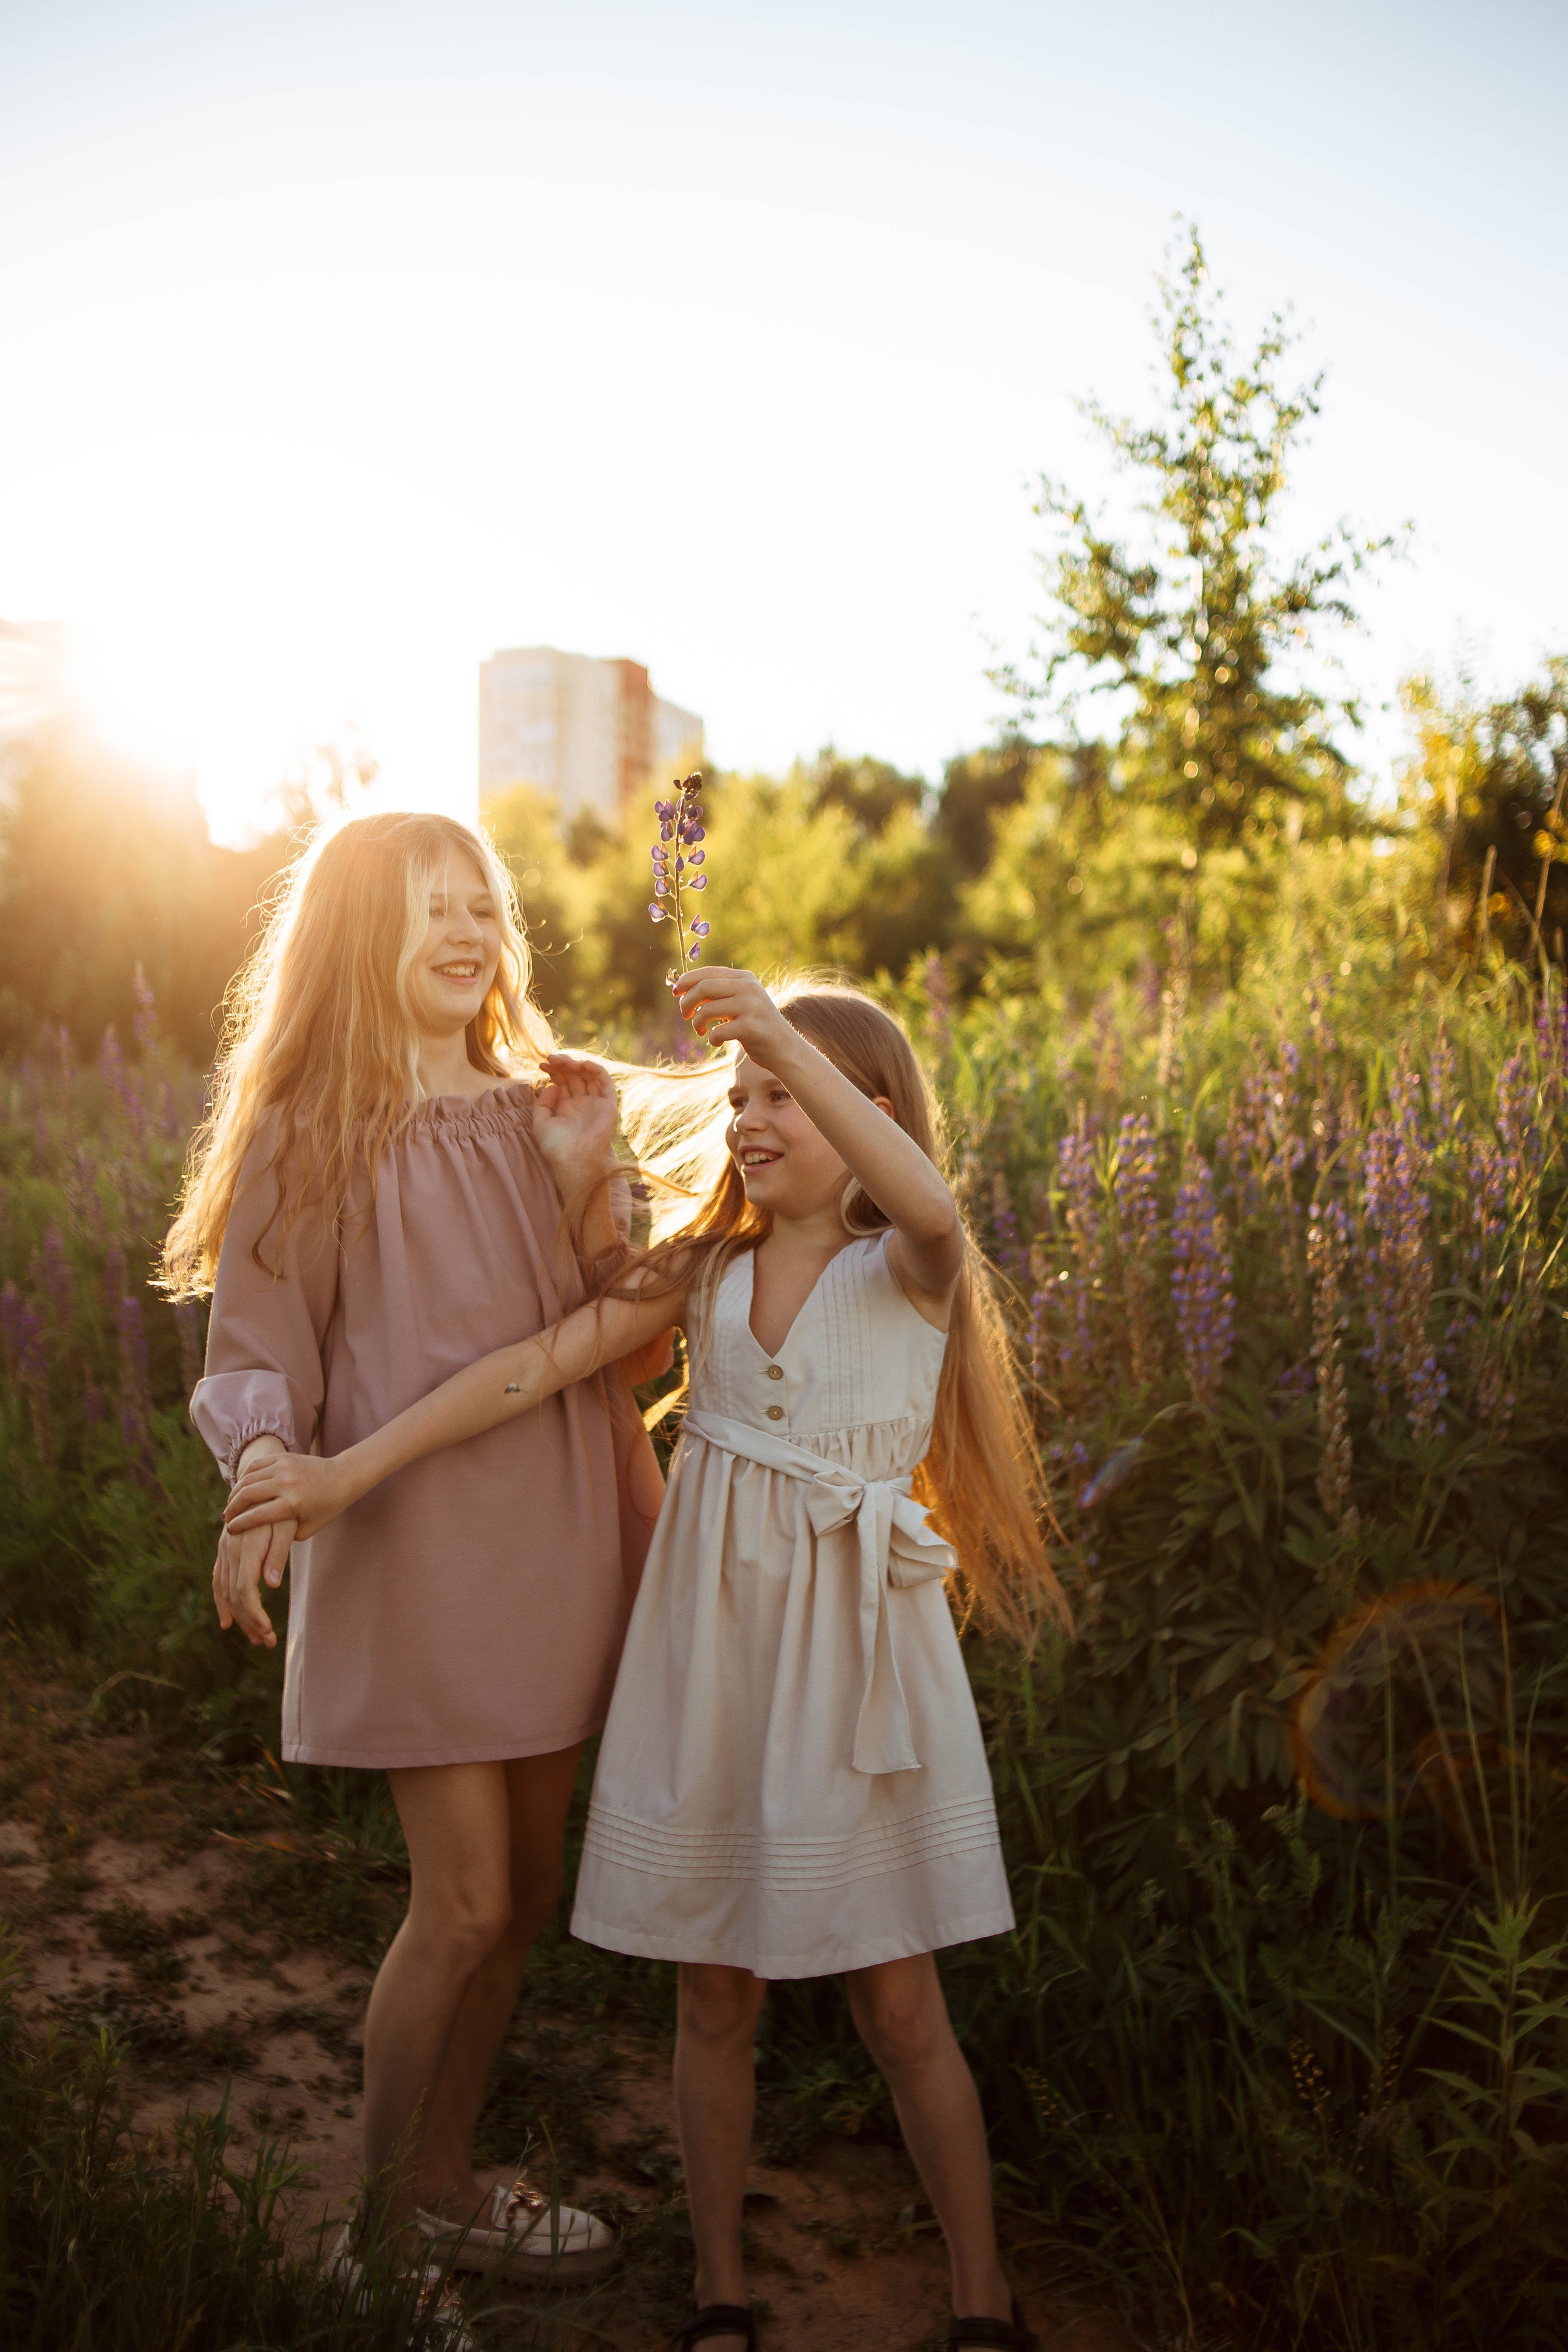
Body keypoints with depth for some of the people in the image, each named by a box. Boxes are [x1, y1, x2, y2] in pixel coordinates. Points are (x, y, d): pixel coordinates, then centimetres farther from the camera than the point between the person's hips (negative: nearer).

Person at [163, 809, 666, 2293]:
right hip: (411, 1540, -5)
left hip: (551, 1538, 5)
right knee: (467, 1901, -3)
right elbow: (254, 1358, -5)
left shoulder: (546, 1116, 9)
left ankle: (445, 2184, 33)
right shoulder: (308, 1134, -4)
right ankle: (378, 2237, 20)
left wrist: (579, 1192, -7)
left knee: (524, 1889, 13)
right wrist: (264, 1466, -25)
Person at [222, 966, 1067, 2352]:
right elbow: (539, 1364, -2)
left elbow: (932, 1208, -32)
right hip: (708, 1651, 4)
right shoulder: (706, 1270, 5)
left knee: (898, 2009, 6)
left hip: (855, 1658, -3)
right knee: (717, 1997, 13)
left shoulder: (907, 1273, -7)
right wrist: (352, 1470, -8)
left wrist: (788, 1036, -43)